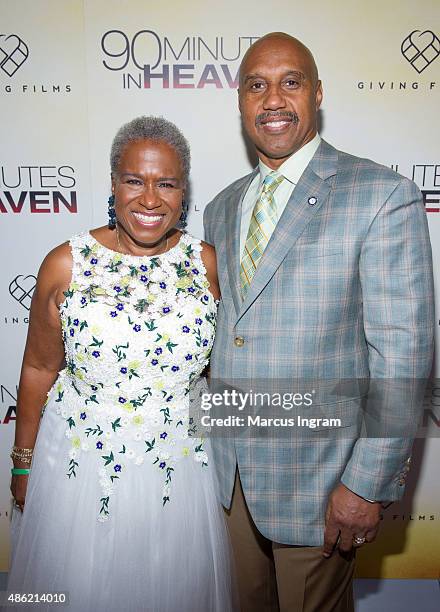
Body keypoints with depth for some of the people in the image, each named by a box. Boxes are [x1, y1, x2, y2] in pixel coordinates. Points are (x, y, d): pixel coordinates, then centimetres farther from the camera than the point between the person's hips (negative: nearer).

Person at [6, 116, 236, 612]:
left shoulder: (206, 261, -8)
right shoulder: (67, 264, -12)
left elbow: (220, 363, 4)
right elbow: (39, 369, -1)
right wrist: (23, 462, 6)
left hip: (182, 467, 1)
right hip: (81, 464, 0)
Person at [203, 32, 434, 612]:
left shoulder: (383, 195, -12)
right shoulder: (222, 207, 7)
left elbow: (403, 352, -16)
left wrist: (368, 484, -17)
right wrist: (208, 434, 10)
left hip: (316, 473, -5)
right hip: (230, 466, 6)